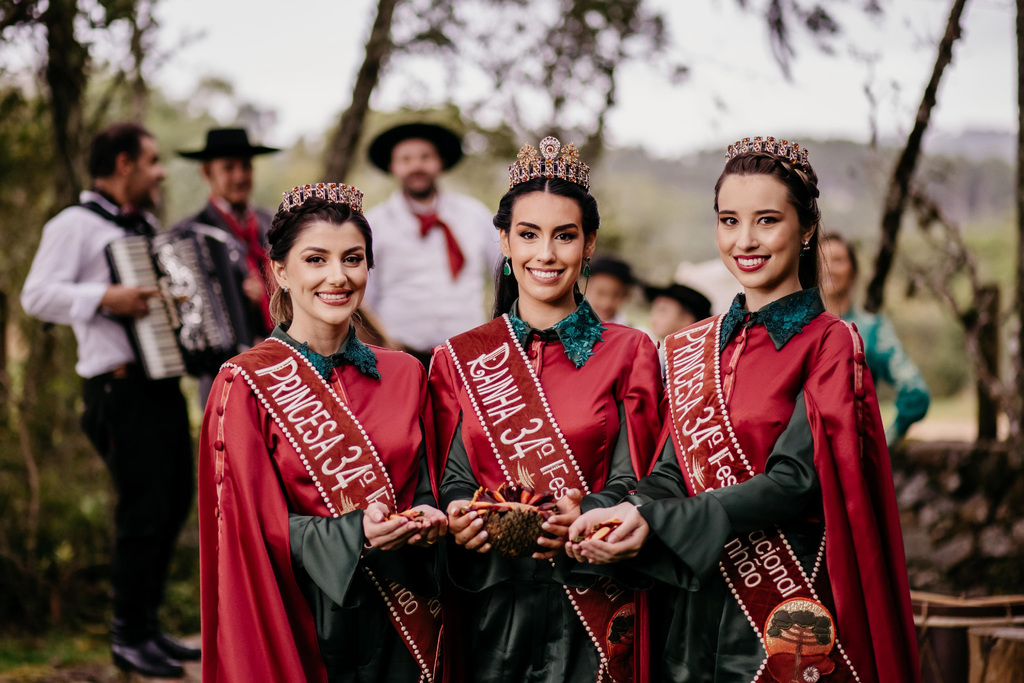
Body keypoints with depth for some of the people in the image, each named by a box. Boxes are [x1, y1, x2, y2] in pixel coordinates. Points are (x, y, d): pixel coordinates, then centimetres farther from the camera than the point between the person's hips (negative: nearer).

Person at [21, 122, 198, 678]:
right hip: (121, 387, -9)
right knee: (144, 509, -8)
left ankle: (149, 625, 25)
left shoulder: (144, 227, 20)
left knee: (175, 501, 12)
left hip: (163, 381, 9)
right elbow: (37, 295, -17)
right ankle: (128, 637, 5)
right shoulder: (76, 225, -6)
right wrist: (105, 298, -25)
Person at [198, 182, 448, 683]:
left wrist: (427, 519, -10)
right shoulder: (247, 383, -6)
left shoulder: (404, 376, 7)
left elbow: (423, 488, 13)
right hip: (300, 621, -4)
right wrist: (353, 535, -23)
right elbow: (254, 523, -9)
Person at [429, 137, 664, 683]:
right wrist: (460, 513, -17)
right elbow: (453, 479, 6)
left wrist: (583, 518, -23)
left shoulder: (628, 353, 4)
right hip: (492, 611, 1)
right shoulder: (459, 360, 9)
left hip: (595, 610, -1)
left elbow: (630, 484, -2)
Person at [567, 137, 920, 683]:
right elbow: (671, 474, 4)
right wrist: (629, 518, -19)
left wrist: (657, 520, -23)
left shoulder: (828, 345, -7)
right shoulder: (692, 349, 10)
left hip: (786, 618, -5)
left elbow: (795, 482, -16)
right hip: (691, 614, 5)